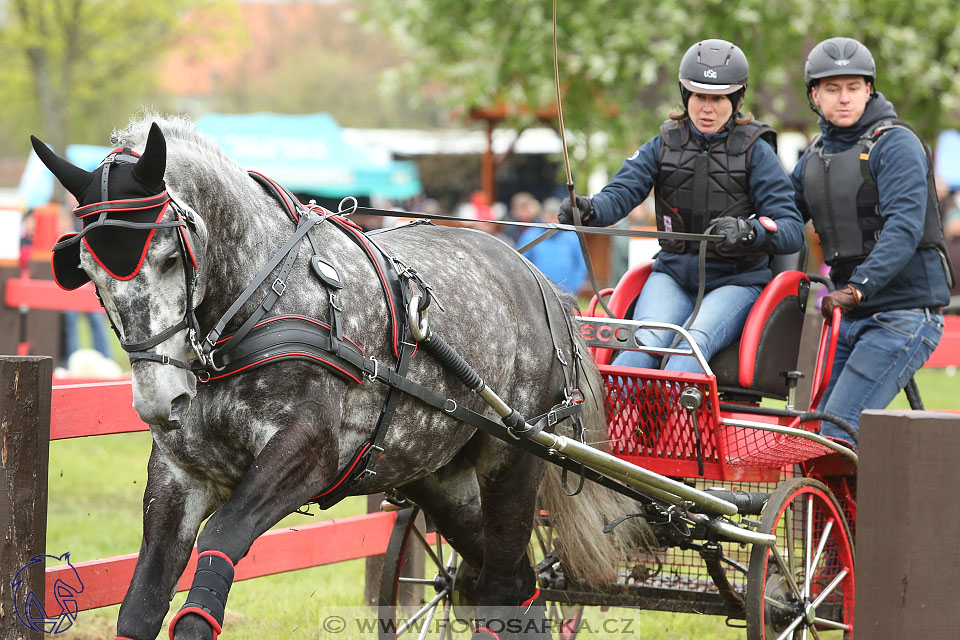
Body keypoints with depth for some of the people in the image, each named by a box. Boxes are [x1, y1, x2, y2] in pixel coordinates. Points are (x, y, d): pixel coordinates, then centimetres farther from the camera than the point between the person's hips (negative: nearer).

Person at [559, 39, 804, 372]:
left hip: (734, 282, -3)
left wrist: (748, 230, -32)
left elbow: (792, 230, -10)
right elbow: (621, 192, -6)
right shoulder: (664, 145, 8)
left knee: (693, 345, -31)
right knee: (645, 343, -27)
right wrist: (589, 209, -30)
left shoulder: (755, 152, -2)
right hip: (673, 273, 3)